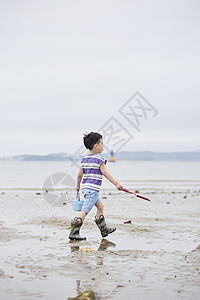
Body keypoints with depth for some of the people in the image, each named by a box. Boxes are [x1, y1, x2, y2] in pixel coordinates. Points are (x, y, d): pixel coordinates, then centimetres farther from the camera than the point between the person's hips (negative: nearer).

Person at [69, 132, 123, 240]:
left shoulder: (84, 159, 11)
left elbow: (80, 174, 16)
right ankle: (74, 232, -14)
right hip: (93, 189, -9)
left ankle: (104, 229, 29)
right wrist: (116, 183, -12)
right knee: (84, 211, -10)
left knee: (100, 206, 22)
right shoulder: (99, 159, -12)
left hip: (86, 187, 9)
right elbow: (105, 173, -15)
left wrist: (78, 186, 29)